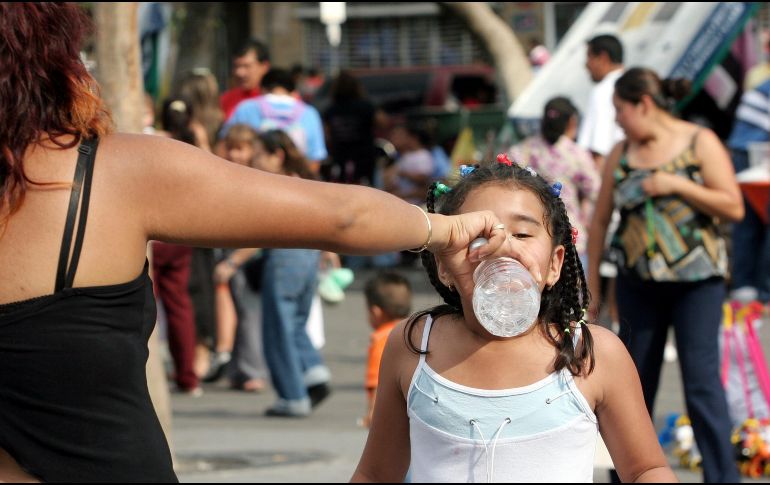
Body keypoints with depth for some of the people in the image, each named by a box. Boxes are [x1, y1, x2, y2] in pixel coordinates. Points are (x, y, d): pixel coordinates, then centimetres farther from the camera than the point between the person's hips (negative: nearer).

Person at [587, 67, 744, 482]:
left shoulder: (700, 143, -5)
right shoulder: (622, 154, 6)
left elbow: (734, 207, -10)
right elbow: (600, 219, 11)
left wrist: (677, 185, -17)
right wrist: (591, 280, 10)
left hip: (696, 281, -4)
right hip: (638, 282, 4)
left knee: (702, 381, -9)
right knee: (635, 381, 10)